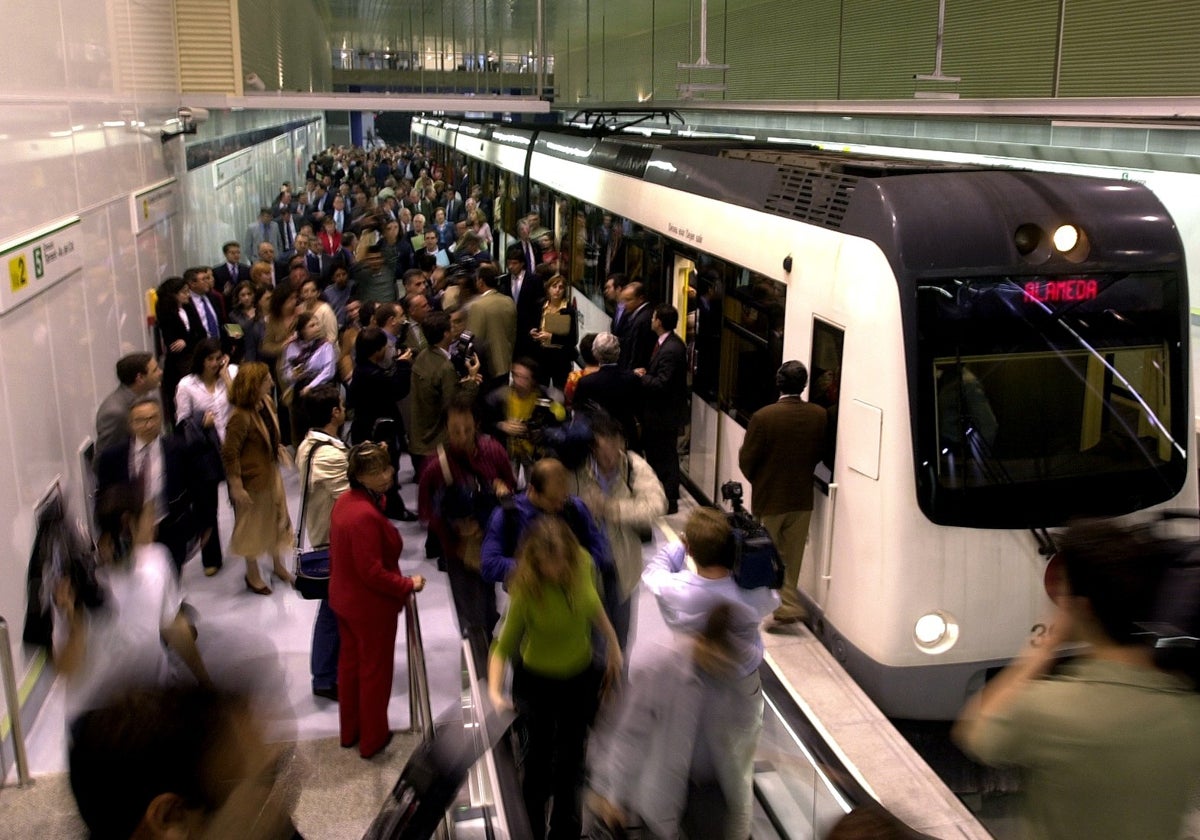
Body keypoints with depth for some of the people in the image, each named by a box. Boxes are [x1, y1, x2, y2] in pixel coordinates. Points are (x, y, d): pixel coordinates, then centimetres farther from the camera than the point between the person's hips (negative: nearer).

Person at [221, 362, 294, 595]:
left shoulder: (266, 402, -4)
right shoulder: (241, 417, -29)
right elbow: (229, 453, -25)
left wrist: (278, 447, 7)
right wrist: (236, 486, -22)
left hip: (271, 473, 8)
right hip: (252, 479, -8)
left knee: (278, 519, 21)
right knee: (252, 527, 12)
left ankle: (278, 565, 42)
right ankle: (252, 574, 32)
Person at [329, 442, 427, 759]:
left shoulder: (344, 501, -2)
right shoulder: (366, 516, -31)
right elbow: (372, 571, -28)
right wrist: (408, 585, -18)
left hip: (343, 599, 9)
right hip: (371, 606, -9)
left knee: (349, 661, 22)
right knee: (375, 670, 10)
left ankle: (349, 730, 40)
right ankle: (372, 738, 27)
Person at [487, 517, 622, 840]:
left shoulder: (582, 563, -20)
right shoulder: (526, 592, -31)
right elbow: (503, 647, -25)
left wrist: (613, 644, 5)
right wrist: (494, 691, -39)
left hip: (580, 677, 4)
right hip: (537, 682, -3)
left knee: (571, 756, 19)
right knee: (539, 754, 16)